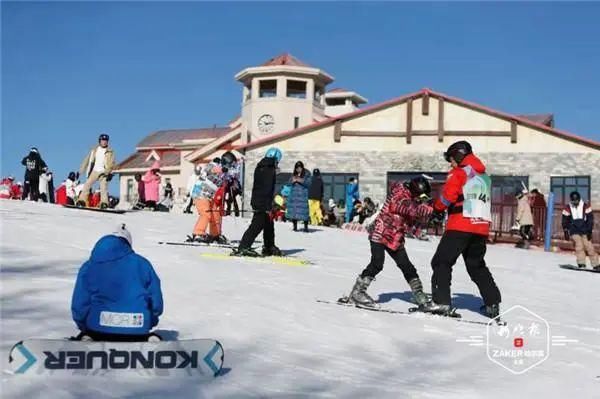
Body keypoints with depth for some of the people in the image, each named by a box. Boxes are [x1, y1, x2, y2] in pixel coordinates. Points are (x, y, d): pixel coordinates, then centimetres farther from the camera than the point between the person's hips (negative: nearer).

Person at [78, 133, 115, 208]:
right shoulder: (94, 150, 13)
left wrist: (109, 173, -18)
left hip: (104, 172, -3)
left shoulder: (110, 152, 5)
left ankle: (104, 203, -17)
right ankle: (82, 201, -8)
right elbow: (87, 160, 16)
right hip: (94, 171, 3)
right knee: (87, 184, -8)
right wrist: (81, 171, 14)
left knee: (104, 188, -14)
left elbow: (111, 163, -3)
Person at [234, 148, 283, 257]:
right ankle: (242, 248, -11)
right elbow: (268, 190, -20)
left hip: (256, 201, 10)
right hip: (264, 204, -10)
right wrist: (268, 207, -20)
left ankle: (269, 247, 29)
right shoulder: (270, 170, -16)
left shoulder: (259, 168, 13)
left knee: (269, 225, 20)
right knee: (256, 226, -8)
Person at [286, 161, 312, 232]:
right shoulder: (294, 174, 13)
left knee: (303, 210, -10)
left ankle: (306, 227, -4)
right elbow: (289, 183, 13)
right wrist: (293, 181, -7)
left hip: (303, 194, -4)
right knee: (293, 209, 1)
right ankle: (295, 226, 10)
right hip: (294, 194, 4)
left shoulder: (307, 174, 2)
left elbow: (308, 183, -5)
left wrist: (301, 181, -16)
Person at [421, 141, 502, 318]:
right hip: (481, 228, 7)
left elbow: (448, 195, -13)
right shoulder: (484, 176, 21)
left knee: (442, 262, -2)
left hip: (460, 226, -7)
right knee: (477, 266, 19)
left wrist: (437, 209, 5)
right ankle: (492, 303, 17)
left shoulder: (459, 172, -3)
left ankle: (441, 301, -10)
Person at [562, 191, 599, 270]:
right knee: (579, 244, -20)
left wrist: (589, 231, -5)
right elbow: (565, 221, 8)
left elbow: (590, 219, 1)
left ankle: (596, 265, 7)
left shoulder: (586, 207, 0)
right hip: (574, 231, 0)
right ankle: (581, 264, -18)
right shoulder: (567, 209, 2)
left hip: (584, 231, 0)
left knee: (589, 247, -4)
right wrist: (566, 232, 3)